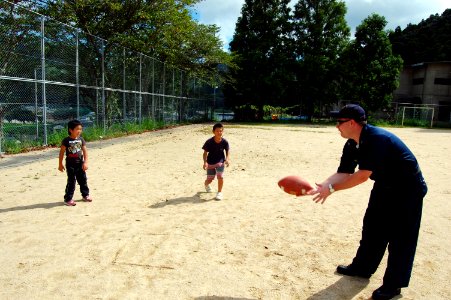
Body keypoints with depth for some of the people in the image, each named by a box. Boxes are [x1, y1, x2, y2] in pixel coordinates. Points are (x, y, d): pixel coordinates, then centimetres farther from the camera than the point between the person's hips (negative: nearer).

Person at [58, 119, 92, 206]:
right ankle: (68, 199, 8)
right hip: (70, 164, -4)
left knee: (83, 179, 13)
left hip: (80, 163, 4)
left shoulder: (81, 140, 2)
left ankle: (85, 195, 29)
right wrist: (60, 164, -3)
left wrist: (85, 162, -7)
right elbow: (62, 152, -5)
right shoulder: (66, 140, -10)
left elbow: (85, 151, 1)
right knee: (71, 181, -1)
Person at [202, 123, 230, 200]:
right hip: (210, 162, 0)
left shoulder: (224, 142, -15)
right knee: (209, 179, 6)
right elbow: (205, 153, -12)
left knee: (220, 177, -16)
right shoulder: (209, 142, -19)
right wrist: (205, 162, -25)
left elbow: (227, 151, -3)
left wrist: (227, 159, -22)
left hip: (220, 161, 1)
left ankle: (219, 192, 8)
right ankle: (206, 185, 46)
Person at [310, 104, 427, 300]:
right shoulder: (351, 145, -5)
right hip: (384, 186, 9)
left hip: (408, 190, -9)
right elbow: (343, 173, -8)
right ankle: (363, 268, 31)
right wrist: (320, 186, -22)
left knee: (400, 236, -1)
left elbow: (363, 175, -37)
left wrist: (331, 188, -34)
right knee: (372, 226, 15)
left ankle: (394, 284, 13)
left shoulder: (377, 138, -33)